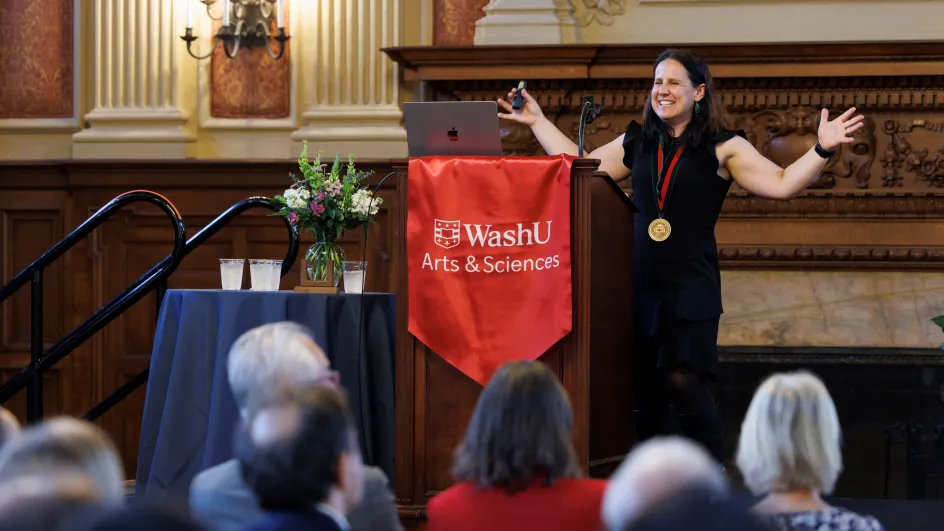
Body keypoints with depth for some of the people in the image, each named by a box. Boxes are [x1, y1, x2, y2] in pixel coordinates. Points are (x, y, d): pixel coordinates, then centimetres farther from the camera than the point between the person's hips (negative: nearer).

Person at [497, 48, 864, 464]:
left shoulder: (722, 149, -2)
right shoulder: (636, 143, 12)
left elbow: (781, 184, -6)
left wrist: (821, 150, -18)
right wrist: (538, 122, 22)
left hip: (689, 286, -5)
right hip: (639, 285, 5)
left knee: (682, 380, -16)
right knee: (643, 389, 6)